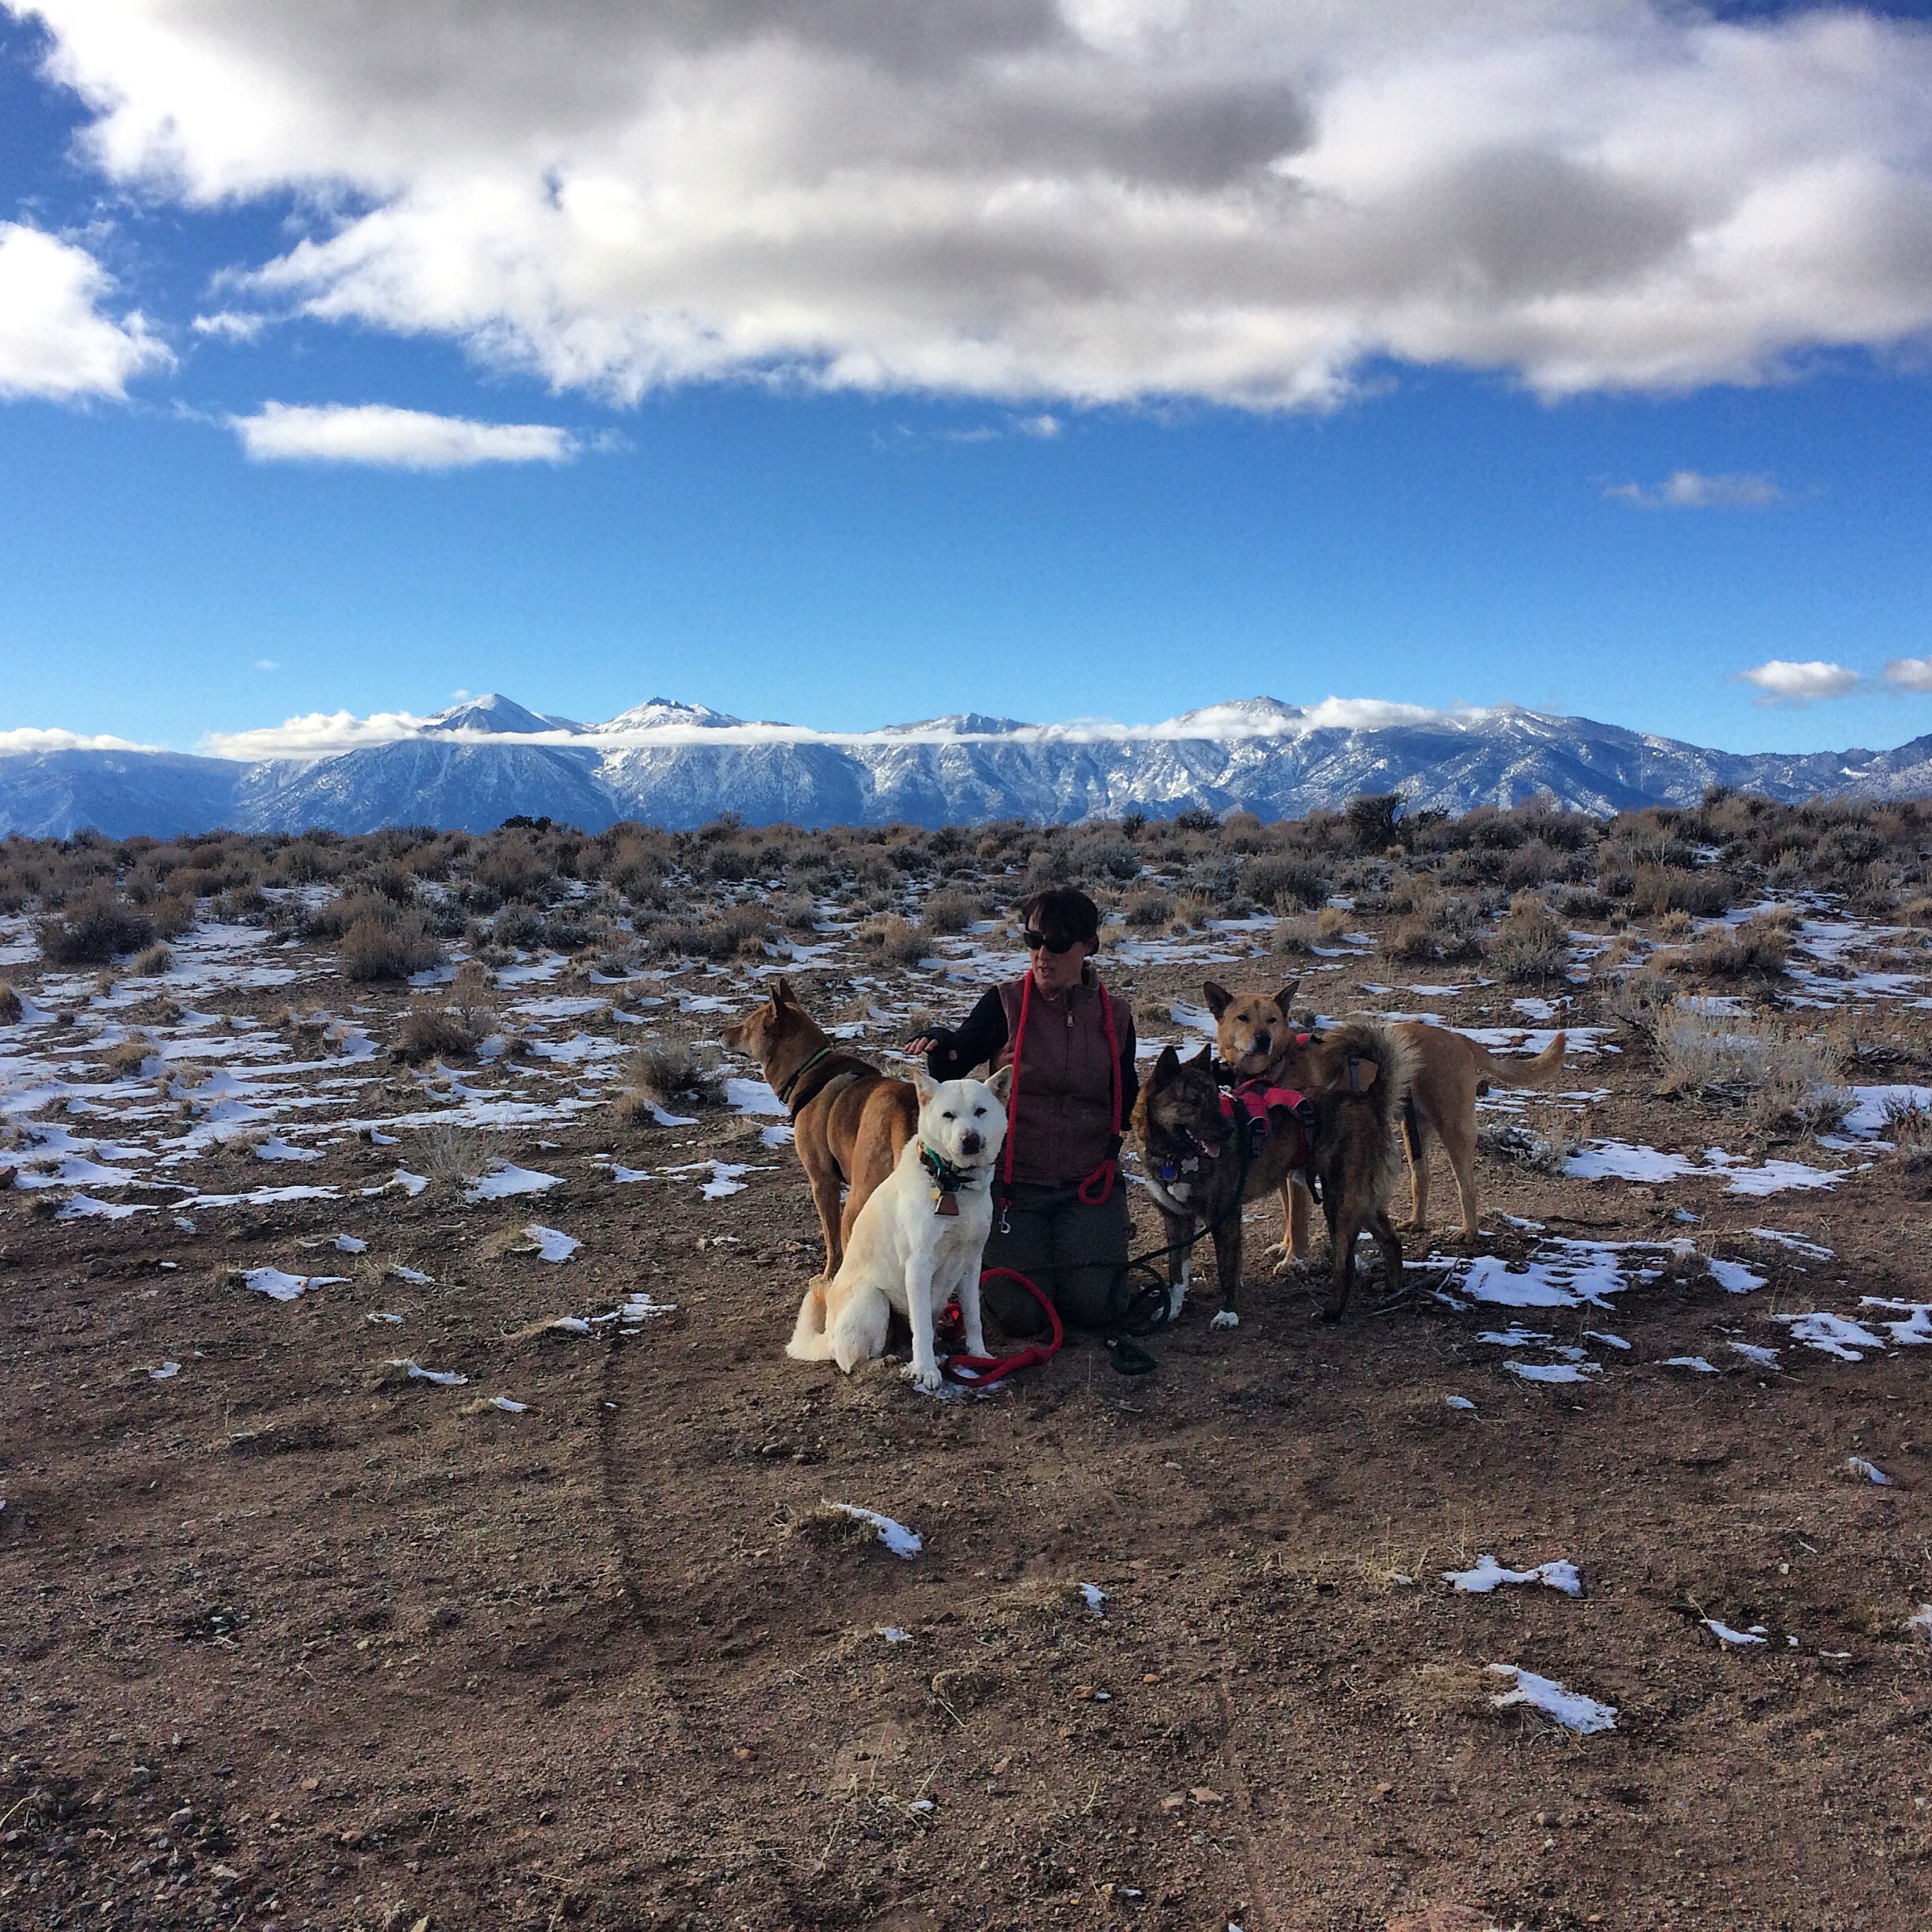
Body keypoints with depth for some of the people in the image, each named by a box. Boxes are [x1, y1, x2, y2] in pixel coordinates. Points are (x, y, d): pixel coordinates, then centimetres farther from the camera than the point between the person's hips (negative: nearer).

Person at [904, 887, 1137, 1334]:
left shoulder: (1114, 1015, 5)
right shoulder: (1006, 1003, -3)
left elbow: (1128, 1108, 11)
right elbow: (949, 1077, -10)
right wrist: (939, 1047, -33)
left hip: (1090, 1183, 2)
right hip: (1014, 1181, -2)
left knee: (1092, 1309, -11)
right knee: (1022, 1314, -11)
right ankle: (992, 1261, 24)